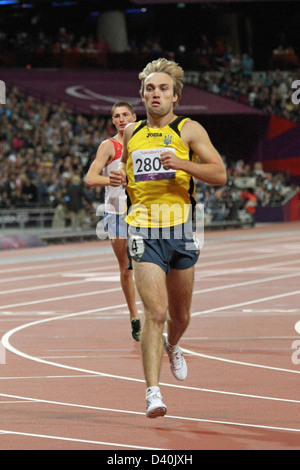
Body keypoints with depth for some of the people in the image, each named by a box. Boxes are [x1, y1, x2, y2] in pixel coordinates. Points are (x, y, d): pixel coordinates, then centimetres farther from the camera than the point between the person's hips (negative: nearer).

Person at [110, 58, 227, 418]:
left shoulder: (189, 130, 1)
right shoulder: (131, 133, 11)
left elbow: (219, 174, -7)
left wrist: (181, 164, -22)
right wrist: (118, 178, 3)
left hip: (180, 228, 0)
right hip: (144, 230, 0)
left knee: (180, 316, 15)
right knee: (155, 312, -16)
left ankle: (172, 346, 50)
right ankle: (152, 392, -17)